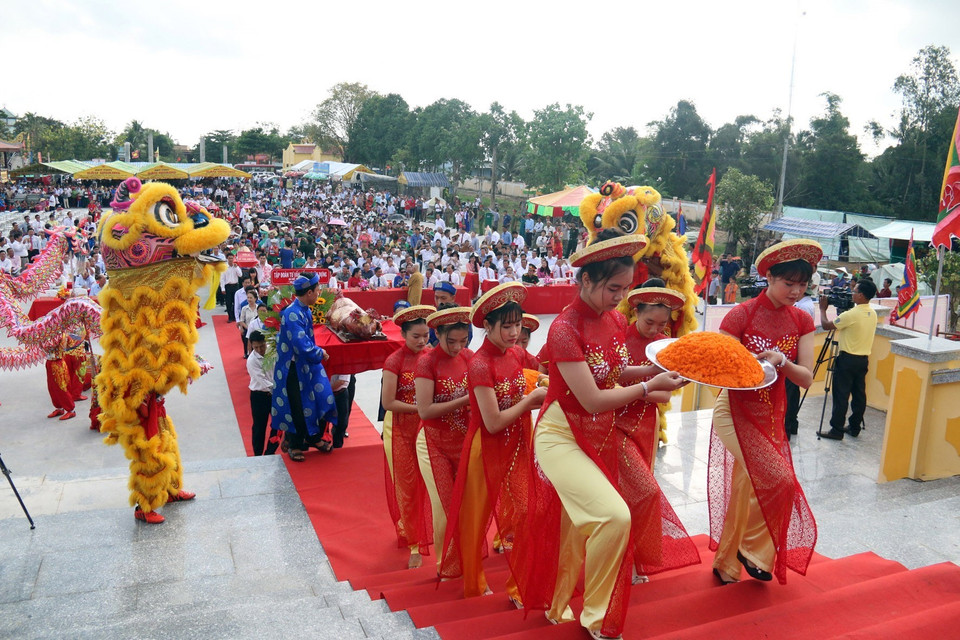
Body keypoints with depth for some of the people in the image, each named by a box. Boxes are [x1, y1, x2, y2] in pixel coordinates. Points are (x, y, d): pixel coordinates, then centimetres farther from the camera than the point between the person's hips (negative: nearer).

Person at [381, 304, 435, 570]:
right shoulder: (394, 361, -14)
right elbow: (388, 402, -15)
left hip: (426, 427, 4)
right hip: (401, 429, -4)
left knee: (426, 483, 10)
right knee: (407, 485, 6)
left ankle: (418, 533, 32)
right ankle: (414, 543, 18)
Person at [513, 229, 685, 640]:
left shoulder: (616, 319, 1)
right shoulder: (565, 329, -22)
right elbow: (593, 400, -24)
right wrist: (651, 386, -19)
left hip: (598, 439, 7)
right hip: (562, 437, -7)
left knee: (575, 530, 17)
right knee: (614, 515, -22)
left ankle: (555, 606, 42)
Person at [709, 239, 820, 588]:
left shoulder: (801, 321, 1)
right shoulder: (741, 315, -15)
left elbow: (806, 378, -5)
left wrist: (781, 362, -25)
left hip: (772, 416, 6)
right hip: (736, 413, -5)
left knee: (746, 491, 13)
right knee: (777, 479, -19)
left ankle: (727, 564, 31)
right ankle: (755, 549, 7)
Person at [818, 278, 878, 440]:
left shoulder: (851, 314, -21)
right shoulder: (873, 314, 6)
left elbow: (826, 325, -15)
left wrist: (823, 309, 0)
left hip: (847, 359, -8)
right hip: (864, 359, 8)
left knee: (841, 395, -2)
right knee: (859, 394, 13)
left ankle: (837, 430, 3)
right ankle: (855, 427, 21)